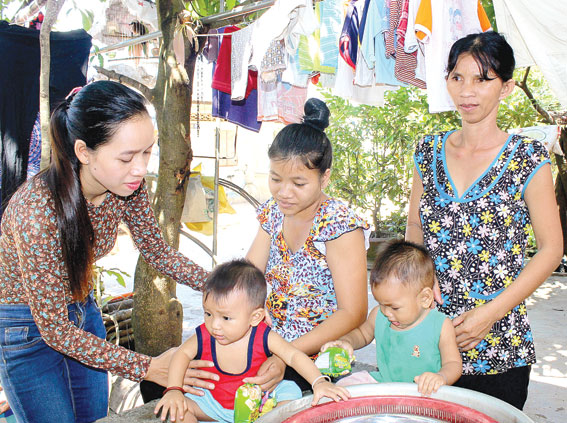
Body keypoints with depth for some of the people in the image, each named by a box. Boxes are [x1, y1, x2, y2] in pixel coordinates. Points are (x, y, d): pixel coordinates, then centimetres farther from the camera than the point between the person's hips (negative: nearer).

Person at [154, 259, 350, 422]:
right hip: (215, 403, 2)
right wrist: (174, 390, -19)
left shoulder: (263, 337, -25)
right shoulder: (204, 337, -20)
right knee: (179, 406, -17)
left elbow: (293, 356, -23)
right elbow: (182, 354, -7)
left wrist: (319, 382, -35)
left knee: (290, 391, -21)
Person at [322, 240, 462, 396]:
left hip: (420, 393, -4)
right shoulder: (379, 315, -1)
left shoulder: (441, 326, -13)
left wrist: (441, 377, -32)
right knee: (343, 386, -13)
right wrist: (346, 341, -3)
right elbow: (362, 333, 20)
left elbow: (453, 363, -9)